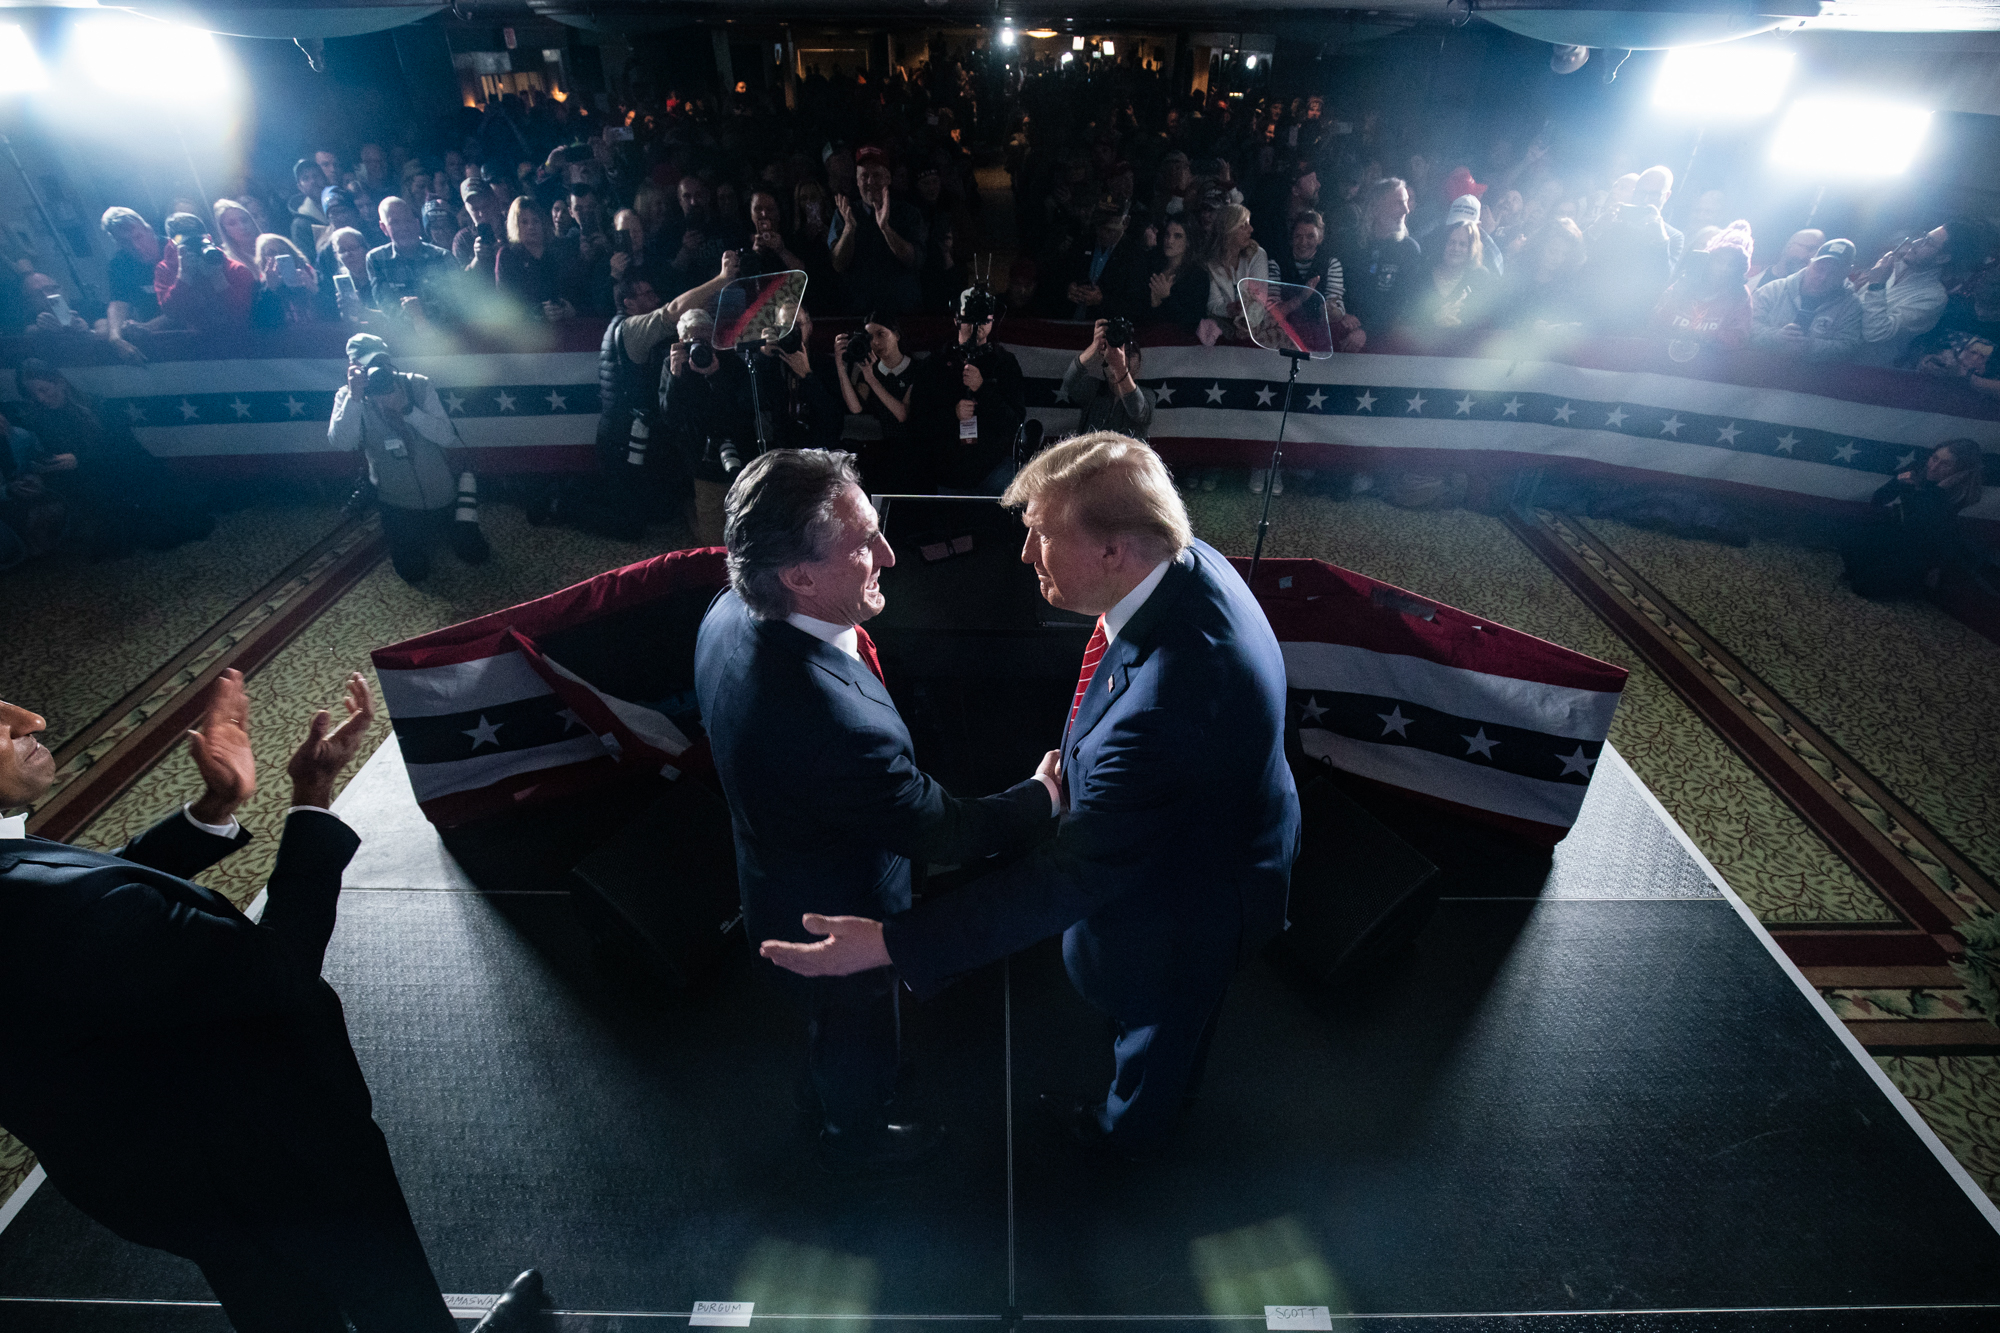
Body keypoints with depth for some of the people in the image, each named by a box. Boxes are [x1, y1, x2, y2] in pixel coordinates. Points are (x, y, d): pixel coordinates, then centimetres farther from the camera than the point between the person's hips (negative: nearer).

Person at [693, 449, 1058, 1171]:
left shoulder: (730, 616, -20)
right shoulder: (834, 722, -47)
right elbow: (941, 829, -28)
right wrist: (1042, 795, -13)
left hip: (778, 883, 7)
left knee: (837, 1026, 37)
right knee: (857, 1036, 28)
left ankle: (841, 1095, 68)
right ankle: (854, 1136, 60)